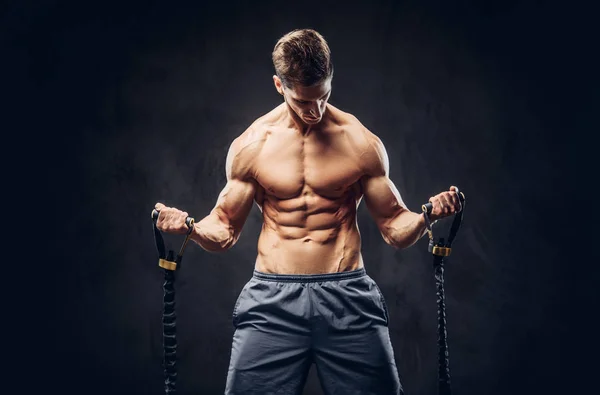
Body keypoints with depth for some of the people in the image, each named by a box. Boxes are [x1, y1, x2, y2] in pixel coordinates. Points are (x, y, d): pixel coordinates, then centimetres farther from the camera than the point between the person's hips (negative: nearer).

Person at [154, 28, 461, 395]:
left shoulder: (363, 143, 2)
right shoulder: (251, 145, 3)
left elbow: (394, 227, 7)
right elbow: (225, 229, 9)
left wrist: (427, 216, -13)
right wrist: (189, 226, -12)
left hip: (348, 297, 0)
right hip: (273, 299, 0)